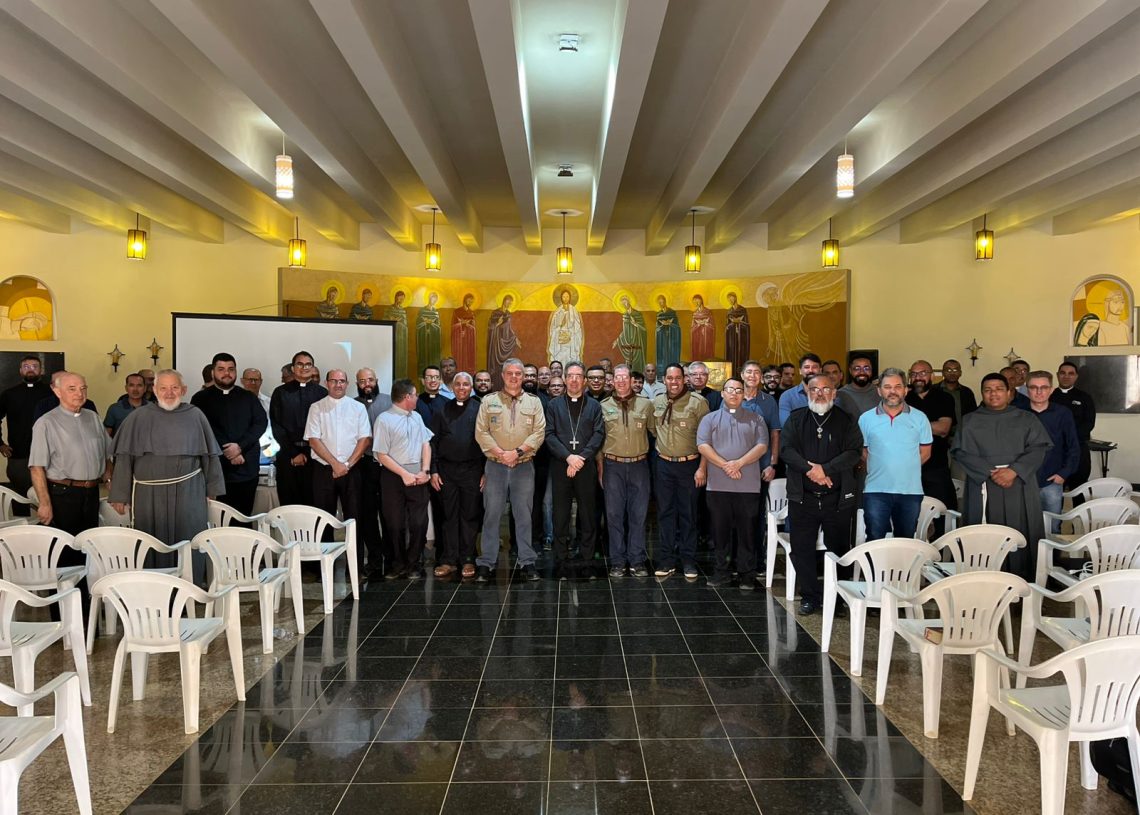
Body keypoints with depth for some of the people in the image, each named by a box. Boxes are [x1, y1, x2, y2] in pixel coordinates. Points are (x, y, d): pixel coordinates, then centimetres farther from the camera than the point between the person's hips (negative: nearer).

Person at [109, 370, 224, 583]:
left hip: (188, 493, 0)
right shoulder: (139, 418, 1)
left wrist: (212, 489, 7)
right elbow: (124, 458, -1)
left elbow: (209, 454, 7)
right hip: (149, 494, 0)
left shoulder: (195, 416, 3)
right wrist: (119, 495, -5)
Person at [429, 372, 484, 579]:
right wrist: (433, 471, 1)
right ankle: (449, 560, 12)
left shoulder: (479, 409, 2)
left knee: (470, 516, 4)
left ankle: (468, 560, 12)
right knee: (448, 516, 5)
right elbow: (433, 441, 8)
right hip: (446, 470, 2)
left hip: (472, 470, -2)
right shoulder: (443, 410, 9)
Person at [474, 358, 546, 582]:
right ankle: (486, 563, 9)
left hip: (524, 466, 1)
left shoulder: (534, 402, 6)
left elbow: (539, 433, -1)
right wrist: (500, 453, -12)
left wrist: (517, 451, -13)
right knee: (492, 515, 3)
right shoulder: (489, 401, 5)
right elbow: (481, 432, -1)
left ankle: (527, 562, 12)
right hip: (495, 466, 0)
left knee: (524, 516, 6)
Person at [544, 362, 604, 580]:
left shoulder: (594, 405, 10)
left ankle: (586, 560, 12)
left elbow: (599, 434, -1)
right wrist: (568, 457, -13)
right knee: (560, 515, 3)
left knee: (588, 515, 3)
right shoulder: (554, 404, 9)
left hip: (586, 466, 0)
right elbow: (549, 435, 0)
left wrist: (581, 458, -13)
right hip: (560, 466, 0)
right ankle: (561, 561, 11)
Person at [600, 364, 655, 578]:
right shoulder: (603, 406, 4)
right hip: (613, 466, 0)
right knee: (614, 515, 4)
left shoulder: (646, 404, 3)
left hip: (639, 465, 0)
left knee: (638, 515, 4)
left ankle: (637, 561, 13)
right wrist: (599, 466, 3)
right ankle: (617, 562, 12)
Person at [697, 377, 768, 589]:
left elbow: (762, 446, -1)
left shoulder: (755, 419, 11)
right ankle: (721, 572, 16)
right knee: (720, 530, 6)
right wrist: (724, 465, -13)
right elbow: (702, 445, -2)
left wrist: (739, 463, -14)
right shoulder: (710, 419, 10)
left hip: (748, 485, 0)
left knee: (747, 530, 4)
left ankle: (747, 574, 12)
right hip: (718, 485, 0)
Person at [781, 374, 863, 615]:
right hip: (803, 497, 1)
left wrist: (825, 469, -17)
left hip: (837, 498, -1)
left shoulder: (846, 421, 5)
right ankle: (810, 596, 17)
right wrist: (809, 468, -17)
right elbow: (785, 449, -3)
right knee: (802, 549, 4)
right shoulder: (796, 419, 8)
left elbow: (854, 452, -6)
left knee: (839, 548, 6)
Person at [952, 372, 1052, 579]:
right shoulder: (969, 421, 11)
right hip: (983, 488, 0)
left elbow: (1038, 448, 0)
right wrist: (990, 472, -13)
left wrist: (1014, 471, -15)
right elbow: (961, 452, 0)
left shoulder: (1027, 419, 12)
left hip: (1019, 488, 0)